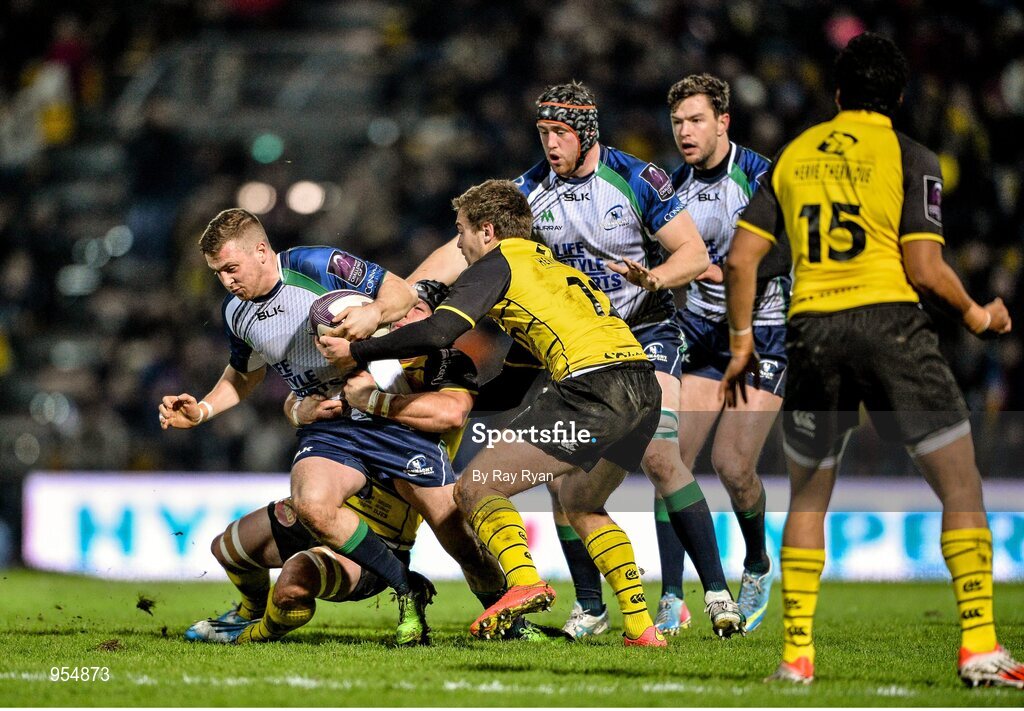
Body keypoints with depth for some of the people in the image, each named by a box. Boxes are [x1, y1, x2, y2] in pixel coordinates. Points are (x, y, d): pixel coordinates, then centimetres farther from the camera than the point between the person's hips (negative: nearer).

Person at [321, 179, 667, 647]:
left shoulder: (496, 264, 6)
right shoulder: (554, 265, 30)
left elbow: (438, 332, -7)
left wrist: (356, 353, 1)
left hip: (590, 390, -8)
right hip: (644, 393, 8)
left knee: (475, 489, -1)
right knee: (580, 505, 30)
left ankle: (524, 580, -26)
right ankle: (641, 627, 18)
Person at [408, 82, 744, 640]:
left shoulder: (637, 179, -12)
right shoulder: (530, 191, -4)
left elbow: (694, 253, -8)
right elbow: (462, 252, -7)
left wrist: (654, 278, -30)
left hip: (645, 332, -4)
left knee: (661, 455, -20)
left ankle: (717, 591, -13)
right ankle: (590, 605, 4)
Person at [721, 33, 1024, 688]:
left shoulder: (794, 155, 12)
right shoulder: (911, 158, 1)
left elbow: (742, 257, 8)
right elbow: (924, 267, -7)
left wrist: (742, 341, 18)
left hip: (812, 332, 4)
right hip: (890, 321, -4)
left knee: (809, 498, 17)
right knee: (962, 485, 3)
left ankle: (797, 656, 11)